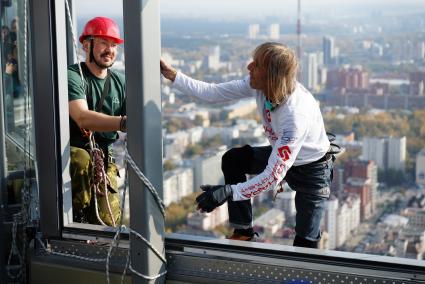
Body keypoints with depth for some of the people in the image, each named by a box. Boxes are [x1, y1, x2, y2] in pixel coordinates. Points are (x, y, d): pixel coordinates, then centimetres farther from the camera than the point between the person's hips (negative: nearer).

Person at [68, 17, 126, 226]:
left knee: (108, 224, 2)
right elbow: (82, 118, -33)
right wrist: (123, 122, -47)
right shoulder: (73, 77, -15)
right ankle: (76, 215, -17)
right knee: (82, 161, -38)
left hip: (104, 159, 5)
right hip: (74, 151, -5)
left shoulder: (119, 82, 6)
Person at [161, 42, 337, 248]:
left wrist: (228, 192, -42)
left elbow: (273, 176, -40)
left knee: (305, 246, -6)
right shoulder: (257, 85, -21)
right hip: (281, 155, 7)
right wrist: (172, 75, -16)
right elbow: (213, 93, -11)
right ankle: (243, 232, 6)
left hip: (312, 169, -7)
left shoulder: (296, 114, -41)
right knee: (232, 160, -5)